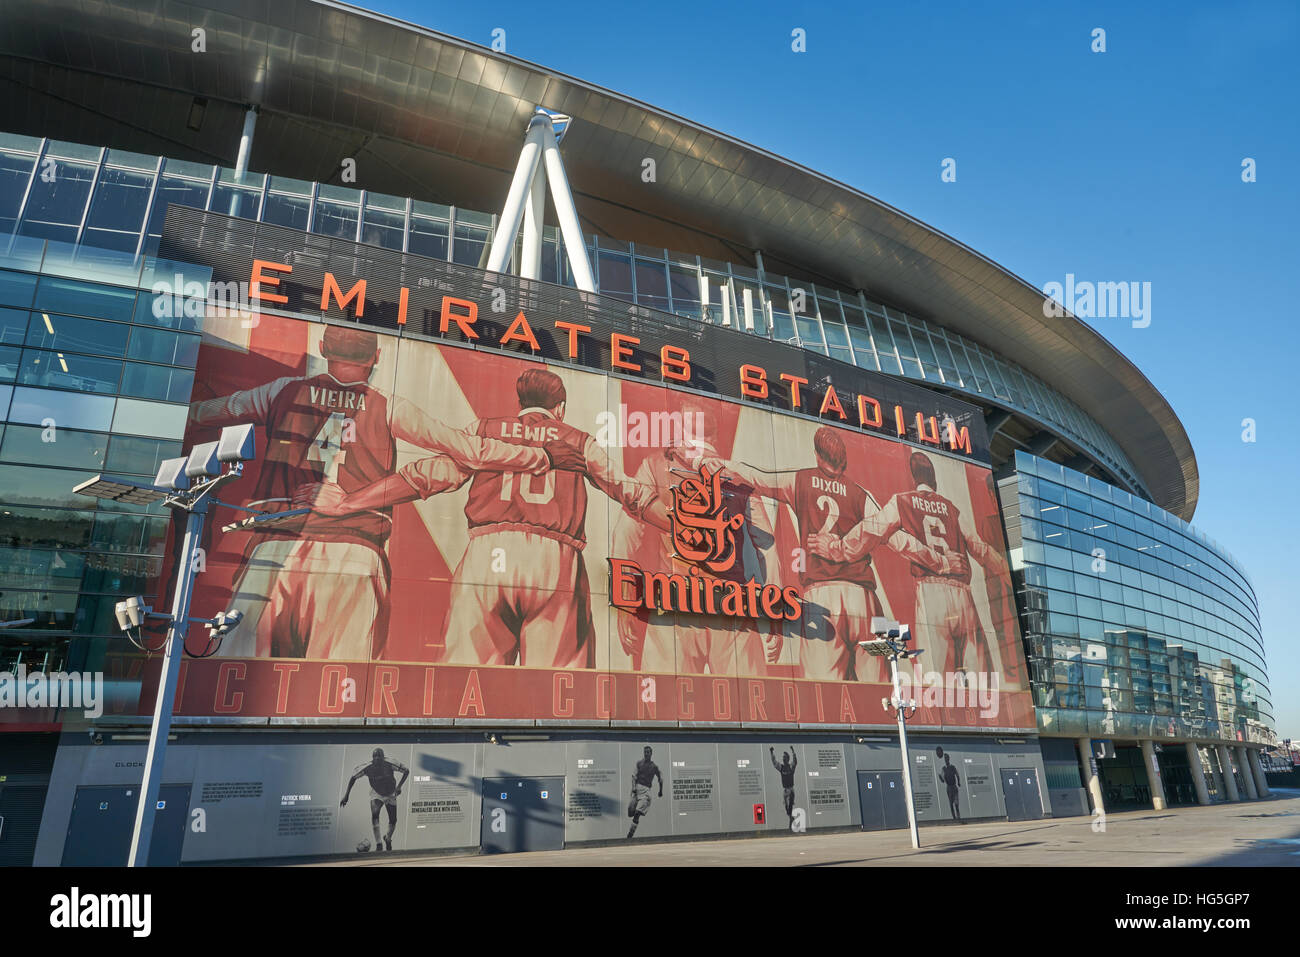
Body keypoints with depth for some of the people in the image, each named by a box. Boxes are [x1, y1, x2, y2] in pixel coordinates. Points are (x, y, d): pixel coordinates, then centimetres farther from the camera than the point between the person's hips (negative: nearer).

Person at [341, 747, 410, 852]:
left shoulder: (390, 764, -28)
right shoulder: (367, 768, -26)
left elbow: (406, 771, -15)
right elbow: (353, 777, -10)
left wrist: (399, 786, -25)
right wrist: (346, 795, -13)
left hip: (391, 794, 1)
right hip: (376, 794, -1)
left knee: (393, 821, 6)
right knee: (374, 815, -29)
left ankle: (388, 839, 38)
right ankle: (378, 844, -24)